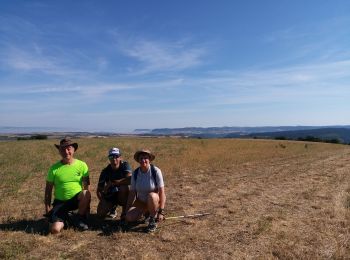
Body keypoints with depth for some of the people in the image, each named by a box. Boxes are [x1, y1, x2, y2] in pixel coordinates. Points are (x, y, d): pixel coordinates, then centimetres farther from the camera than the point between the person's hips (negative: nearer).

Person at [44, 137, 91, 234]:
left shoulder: (82, 165, -5)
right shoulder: (54, 168, -4)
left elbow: (87, 186, -2)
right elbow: (48, 189, 3)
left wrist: (86, 202, -8)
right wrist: (47, 208, 0)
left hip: (77, 199, 0)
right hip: (60, 202, 0)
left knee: (86, 193, -34)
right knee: (54, 229, -20)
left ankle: (81, 219, -6)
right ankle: (64, 217, 18)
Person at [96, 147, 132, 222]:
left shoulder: (125, 165, -16)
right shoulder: (105, 171, -9)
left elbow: (130, 180, -34)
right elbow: (99, 190, -7)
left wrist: (112, 183, -27)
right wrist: (102, 201, -25)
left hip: (122, 195, -3)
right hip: (110, 196, 3)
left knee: (123, 187, -34)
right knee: (101, 214, -15)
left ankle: (124, 213, -15)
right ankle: (113, 206, 19)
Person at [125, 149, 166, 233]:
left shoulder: (156, 171, -19)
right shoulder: (135, 173, -7)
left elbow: (162, 191, -20)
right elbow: (132, 192, -3)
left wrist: (161, 212, -24)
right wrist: (127, 210, -4)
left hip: (154, 200, -4)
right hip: (141, 202, 4)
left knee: (151, 195, -38)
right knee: (129, 217, -19)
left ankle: (153, 221, -13)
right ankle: (146, 212, 13)